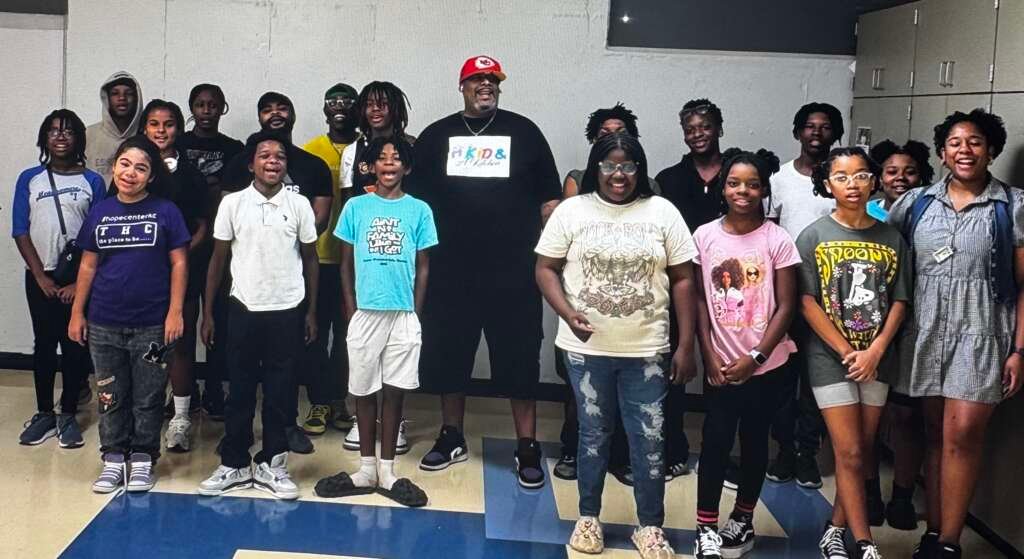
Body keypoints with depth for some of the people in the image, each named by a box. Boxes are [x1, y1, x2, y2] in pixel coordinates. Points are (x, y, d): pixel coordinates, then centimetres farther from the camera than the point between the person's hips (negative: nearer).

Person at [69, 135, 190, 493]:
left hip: (152, 325, -3)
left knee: (148, 397, 7)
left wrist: (175, 312, -8)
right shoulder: (99, 212, 5)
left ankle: (143, 459, 20)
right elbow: (88, 265, 11)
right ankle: (113, 459, 23)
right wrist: (77, 312, 9)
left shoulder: (165, 211, -4)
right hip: (104, 324, 3)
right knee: (110, 396, 11)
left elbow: (179, 263, -3)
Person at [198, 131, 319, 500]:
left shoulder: (299, 205, -1)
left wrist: (311, 311, 6)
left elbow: (310, 259, 7)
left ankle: (271, 464, 18)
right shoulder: (232, 203, -2)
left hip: (287, 311, 0)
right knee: (240, 390, 7)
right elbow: (218, 259, 4)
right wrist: (207, 312, 3)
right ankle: (235, 464, 19)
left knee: (281, 391, 6)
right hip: (244, 310, 0)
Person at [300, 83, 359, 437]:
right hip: (318, 255, -1)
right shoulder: (309, 151, 4)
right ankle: (319, 403, 11)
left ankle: (338, 400, 18)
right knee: (317, 332, 3)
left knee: (348, 332, 7)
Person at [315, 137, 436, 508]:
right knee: (364, 390, 6)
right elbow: (347, 263, 7)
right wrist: (351, 310, 1)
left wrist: (415, 313, 0)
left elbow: (422, 267, 6)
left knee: (395, 390, 5)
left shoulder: (419, 210, 3)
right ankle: (367, 469, 17)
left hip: (404, 314, 0)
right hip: (365, 313, 0)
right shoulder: (356, 207, 3)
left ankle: (387, 470, 15)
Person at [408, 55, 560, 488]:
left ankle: (527, 448, 9)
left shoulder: (524, 132, 6)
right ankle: (452, 437, 24)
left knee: (519, 356, 1)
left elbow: (548, 197, 7)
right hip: (451, 269, 2)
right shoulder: (436, 136, 9)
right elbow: (416, 199, 12)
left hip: (512, 269, -2)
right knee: (448, 353, 9)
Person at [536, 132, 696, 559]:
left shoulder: (662, 212, 0)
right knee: (593, 434, 12)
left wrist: (686, 346, -2)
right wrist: (568, 314, -15)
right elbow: (546, 268, 2)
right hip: (586, 348, 0)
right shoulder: (571, 211, 0)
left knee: (650, 439, 3)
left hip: (646, 350, 0)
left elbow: (683, 280, 2)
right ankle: (588, 518, 28)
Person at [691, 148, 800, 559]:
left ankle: (743, 521, 24)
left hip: (765, 365, 0)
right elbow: (700, 300, 1)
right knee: (716, 441, -2)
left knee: (754, 441, 10)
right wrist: (710, 356, -6)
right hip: (720, 364, 0)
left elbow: (785, 306, -5)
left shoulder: (777, 239, -5)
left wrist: (755, 357, -12)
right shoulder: (705, 236, -1)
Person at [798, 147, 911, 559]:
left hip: (877, 360, 3)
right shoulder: (813, 237, -3)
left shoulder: (891, 239, 5)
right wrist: (847, 352, -13)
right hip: (831, 358, -3)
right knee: (849, 453, -5)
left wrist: (875, 351, -10)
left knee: (864, 451, 8)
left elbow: (899, 301, 4)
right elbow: (806, 302, -8)